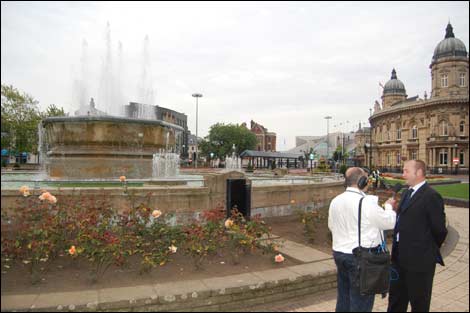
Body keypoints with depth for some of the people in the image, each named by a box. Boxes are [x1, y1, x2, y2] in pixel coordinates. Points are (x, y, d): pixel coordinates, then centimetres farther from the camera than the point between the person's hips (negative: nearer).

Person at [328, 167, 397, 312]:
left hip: (339, 253, 6)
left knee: (343, 297, 18)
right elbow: (390, 222, -7)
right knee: (361, 301, 6)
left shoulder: (335, 201, 1)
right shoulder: (366, 202, -19)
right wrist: (389, 206, 11)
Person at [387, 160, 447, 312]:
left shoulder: (431, 196, -17)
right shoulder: (406, 193, 10)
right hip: (400, 258, 8)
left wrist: (431, 250, -1)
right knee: (395, 301, 21)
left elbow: (439, 229, -14)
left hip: (419, 260, -8)